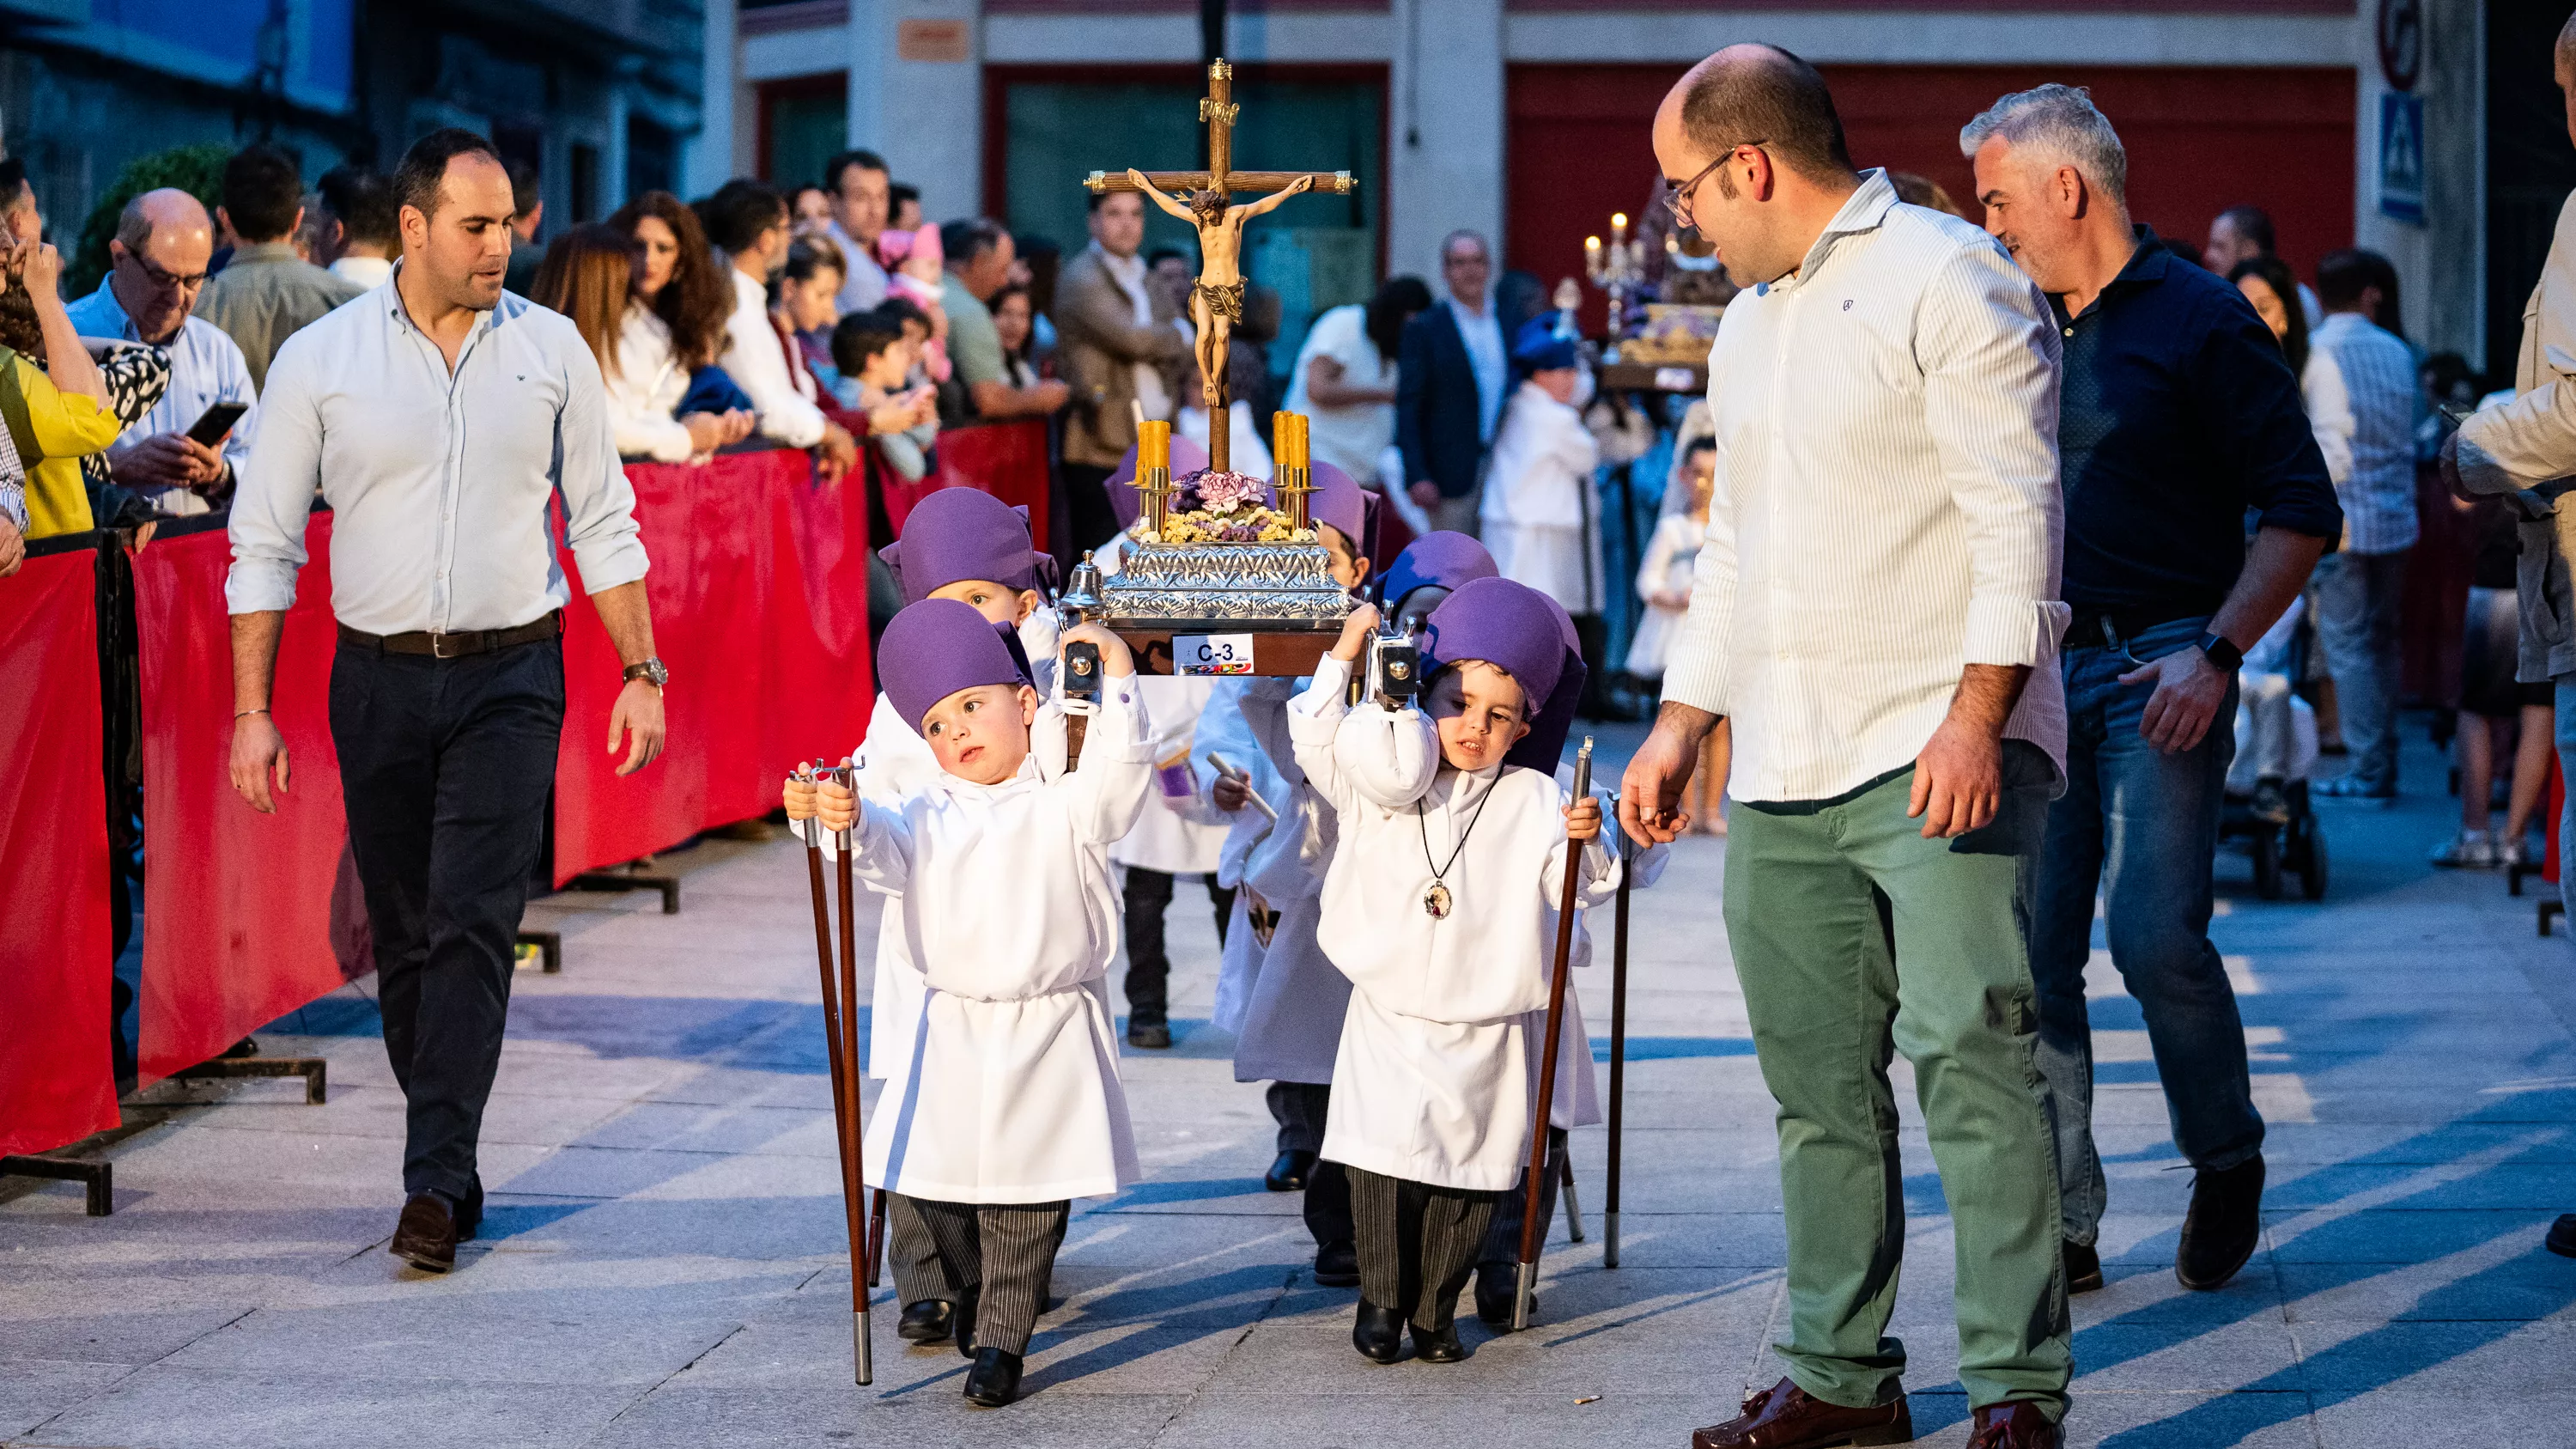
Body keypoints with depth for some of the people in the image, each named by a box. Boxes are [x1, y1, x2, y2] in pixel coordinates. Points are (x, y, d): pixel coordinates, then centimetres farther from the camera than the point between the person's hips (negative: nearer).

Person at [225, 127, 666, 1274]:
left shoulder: (550, 351, 3)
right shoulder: (320, 360, -1)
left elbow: (602, 524, 10)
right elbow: (264, 544, 2)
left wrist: (641, 672, 5)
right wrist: (252, 710, -2)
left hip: (511, 674, -1)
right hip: (379, 674, 1)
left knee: (473, 923, -12)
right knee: (404, 936, 6)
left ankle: (435, 1182, -13)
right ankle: (450, 1164, 19)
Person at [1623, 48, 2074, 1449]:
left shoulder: (1948, 279, -6)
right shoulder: (1748, 324, 21)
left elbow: (2017, 514, -13)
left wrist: (1976, 717, -21)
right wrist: (1680, 725, 23)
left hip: (1940, 753, -8)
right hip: (1781, 772, 8)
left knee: (1969, 1051, -14)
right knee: (1818, 1083, 9)